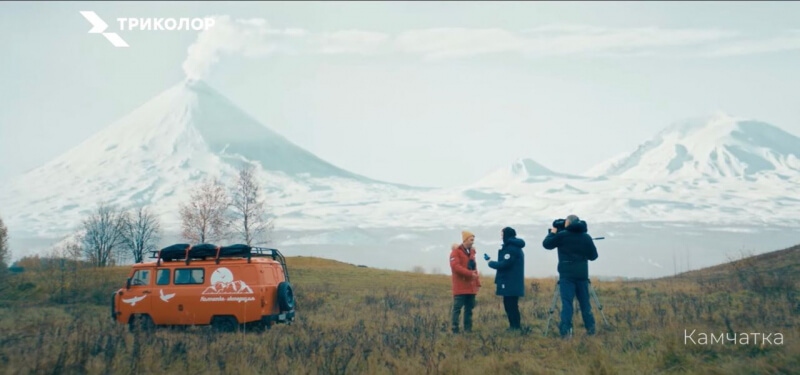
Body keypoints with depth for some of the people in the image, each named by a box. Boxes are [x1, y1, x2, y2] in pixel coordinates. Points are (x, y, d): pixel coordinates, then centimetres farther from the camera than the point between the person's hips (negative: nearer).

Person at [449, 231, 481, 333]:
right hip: (460, 287, -7)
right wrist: (469, 273, -24)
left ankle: (468, 329, 14)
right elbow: (455, 266, -19)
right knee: (457, 308, -6)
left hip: (471, 286, 7)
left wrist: (477, 282, 13)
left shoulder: (471, 251, 17)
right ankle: (455, 329, -4)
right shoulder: (456, 251, -7)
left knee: (469, 308, 9)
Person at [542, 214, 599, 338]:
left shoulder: (562, 235, -4)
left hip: (567, 274, -3)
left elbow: (546, 244, 5)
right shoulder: (586, 237, 7)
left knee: (567, 302, -6)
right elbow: (593, 255, 11)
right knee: (585, 302, 12)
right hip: (582, 274, 3)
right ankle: (590, 328, 14)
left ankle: (566, 330, -15)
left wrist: (552, 233, 20)